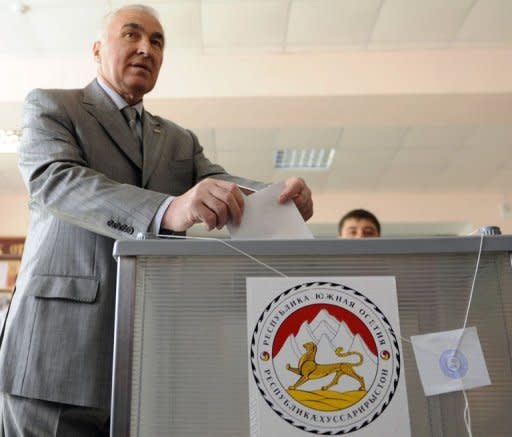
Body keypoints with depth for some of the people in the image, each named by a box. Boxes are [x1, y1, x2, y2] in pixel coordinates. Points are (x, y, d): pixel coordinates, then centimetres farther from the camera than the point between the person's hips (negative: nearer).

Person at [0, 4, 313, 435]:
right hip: (63, 345, -4)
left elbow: (221, 184, 4)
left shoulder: (180, 140, 20)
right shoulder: (50, 106, 6)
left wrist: (281, 198, -20)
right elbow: (52, 179, -14)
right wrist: (167, 209, -32)